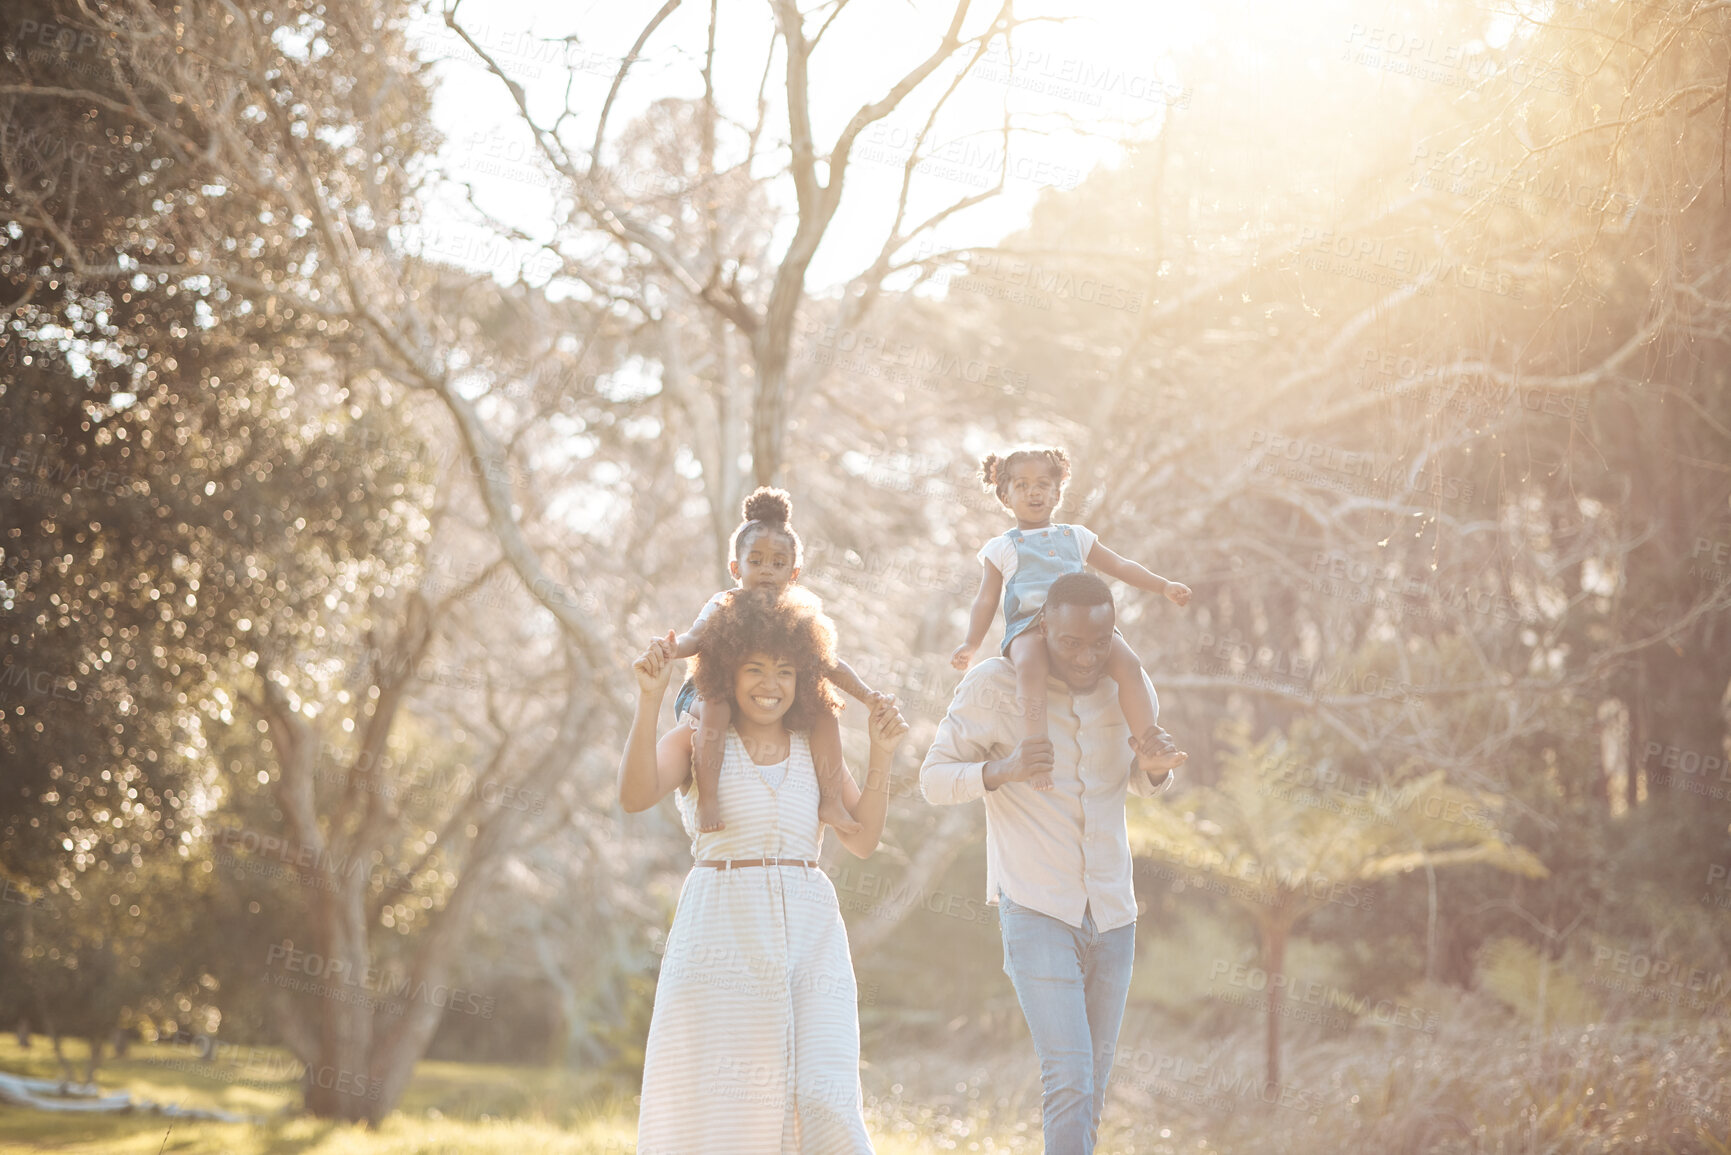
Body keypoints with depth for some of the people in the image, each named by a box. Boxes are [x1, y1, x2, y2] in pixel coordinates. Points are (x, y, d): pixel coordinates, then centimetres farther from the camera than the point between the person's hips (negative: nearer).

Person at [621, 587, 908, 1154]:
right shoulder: (698, 742, 7)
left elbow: (863, 839, 10)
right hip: (720, 930, -2)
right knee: (708, 1103, -4)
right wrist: (649, 700, -17)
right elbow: (635, 795, -10)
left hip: (810, 932, 2)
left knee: (822, 1101, -10)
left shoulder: (816, 749, 15)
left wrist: (881, 755, 1)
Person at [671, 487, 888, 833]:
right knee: (714, 707, -37)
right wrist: (673, 647, -44)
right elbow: (694, 639, -21)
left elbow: (829, 664, 6)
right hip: (712, 691, -4)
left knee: (824, 710, -13)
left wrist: (866, 694, -7)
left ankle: (830, 801, -7)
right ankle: (707, 799, -39)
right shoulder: (723, 607, -6)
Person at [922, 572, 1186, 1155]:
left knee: (1091, 1087, 13)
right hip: (1035, 910, -5)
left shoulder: (1131, 686, 1)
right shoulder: (994, 685, -12)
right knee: (1068, 1079, -17)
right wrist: (1003, 769, -27)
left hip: (1112, 913, 5)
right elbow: (934, 779, -7)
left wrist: (1156, 766, -8)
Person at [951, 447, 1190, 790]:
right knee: (1030, 666, -40)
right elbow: (986, 600, 13)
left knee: (1127, 662, -26)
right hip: (1028, 624, -3)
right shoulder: (1002, 548, 20)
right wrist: (970, 644, -2)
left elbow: (1119, 566, 30)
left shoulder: (1075, 537, 28)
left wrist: (1164, 586, 21)